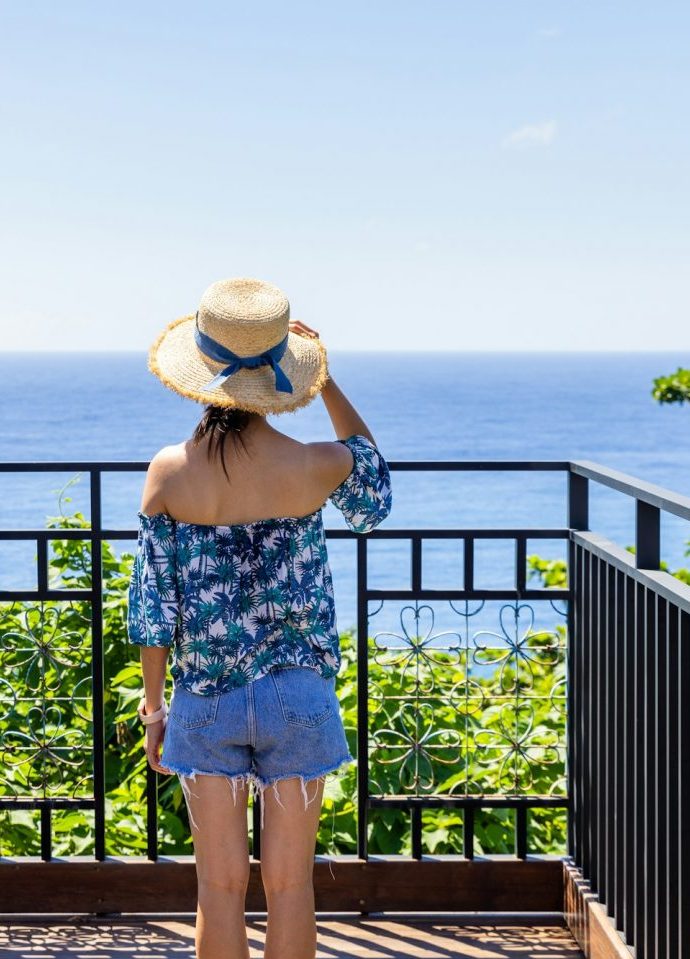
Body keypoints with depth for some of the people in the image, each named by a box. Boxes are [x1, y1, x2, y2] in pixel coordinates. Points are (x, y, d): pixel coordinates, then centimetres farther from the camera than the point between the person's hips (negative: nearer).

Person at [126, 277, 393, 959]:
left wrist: (153, 701, 9)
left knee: (221, 886, 9)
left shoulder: (169, 472, -9)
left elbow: (153, 601, -2)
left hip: (205, 697, 1)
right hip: (297, 695, -1)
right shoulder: (316, 467, -12)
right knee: (289, 884, 9)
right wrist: (327, 384, 10)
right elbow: (374, 489, 14)